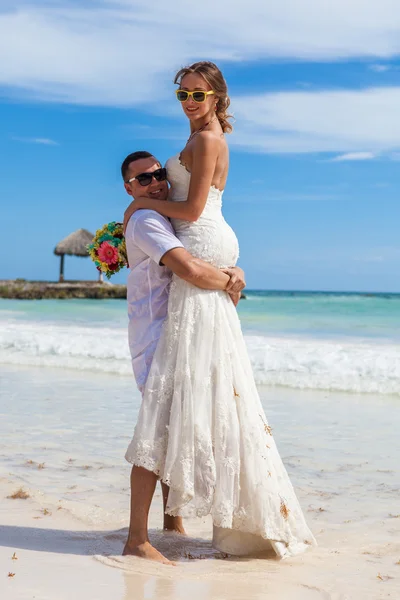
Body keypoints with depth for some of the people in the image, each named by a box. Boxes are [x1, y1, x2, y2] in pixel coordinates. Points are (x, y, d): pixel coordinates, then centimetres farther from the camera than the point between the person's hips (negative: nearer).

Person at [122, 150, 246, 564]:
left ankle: (172, 522, 28)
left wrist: (234, 273, -5)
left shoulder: (171, 218, 18)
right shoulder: (146, 222, -13)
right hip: (155, 336, -10)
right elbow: (190, 270, -27)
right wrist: (229, 284, -10)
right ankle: (137, 540, -15)